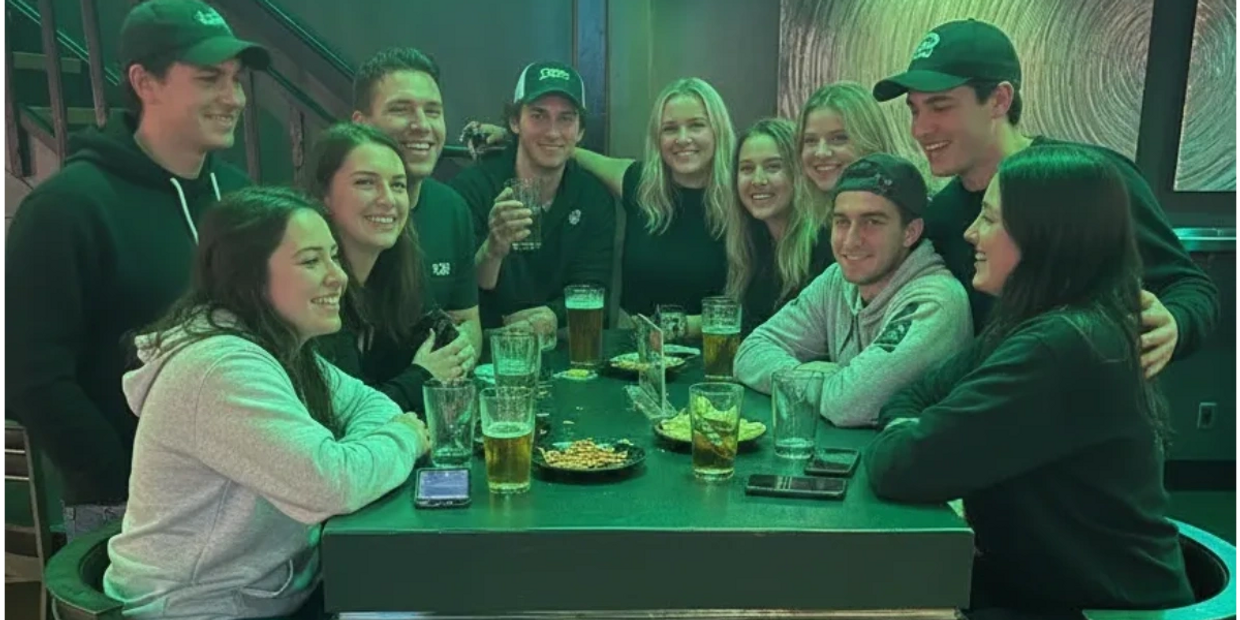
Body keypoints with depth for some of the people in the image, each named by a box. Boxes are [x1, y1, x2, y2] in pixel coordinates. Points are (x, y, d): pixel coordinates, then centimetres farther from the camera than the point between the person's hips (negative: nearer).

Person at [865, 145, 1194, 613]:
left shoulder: (1063, 348, -26)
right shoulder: (1022, 327, 4)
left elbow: (900, 468, -28)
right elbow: (914, 398, 9)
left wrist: (895, 443, -7)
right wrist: (907, 434, -12)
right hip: (1030, 581, 7)